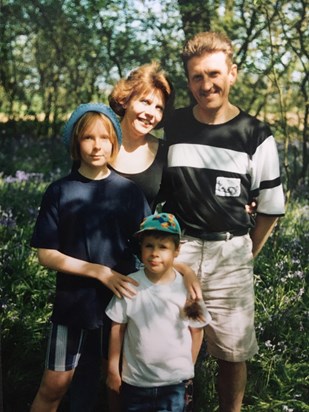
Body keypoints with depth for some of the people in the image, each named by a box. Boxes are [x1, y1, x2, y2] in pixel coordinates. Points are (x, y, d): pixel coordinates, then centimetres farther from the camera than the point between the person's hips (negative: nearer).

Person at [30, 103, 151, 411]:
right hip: (73, 301, -1)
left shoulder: (128, 190, -1)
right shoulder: (60, 191, -5)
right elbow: (46, 254, -8)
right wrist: (99, 272, -16)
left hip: (121, 299, 1)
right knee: (54, 385, 6)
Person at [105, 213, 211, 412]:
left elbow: (197, 330, 1)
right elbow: (117, 328, -3)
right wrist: (113, 369, 0)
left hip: (174, 382, 0)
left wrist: (187, 367, 6)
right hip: (134, 380, 1)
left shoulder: (186, 287, -10)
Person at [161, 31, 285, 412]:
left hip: (231, 252, -1)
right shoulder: (171, 127, 2)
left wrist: (248, 253, 5)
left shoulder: (256, 136, -3)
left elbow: (271, 205, 6)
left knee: (232, 352, 6)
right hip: (178, 247, 1)